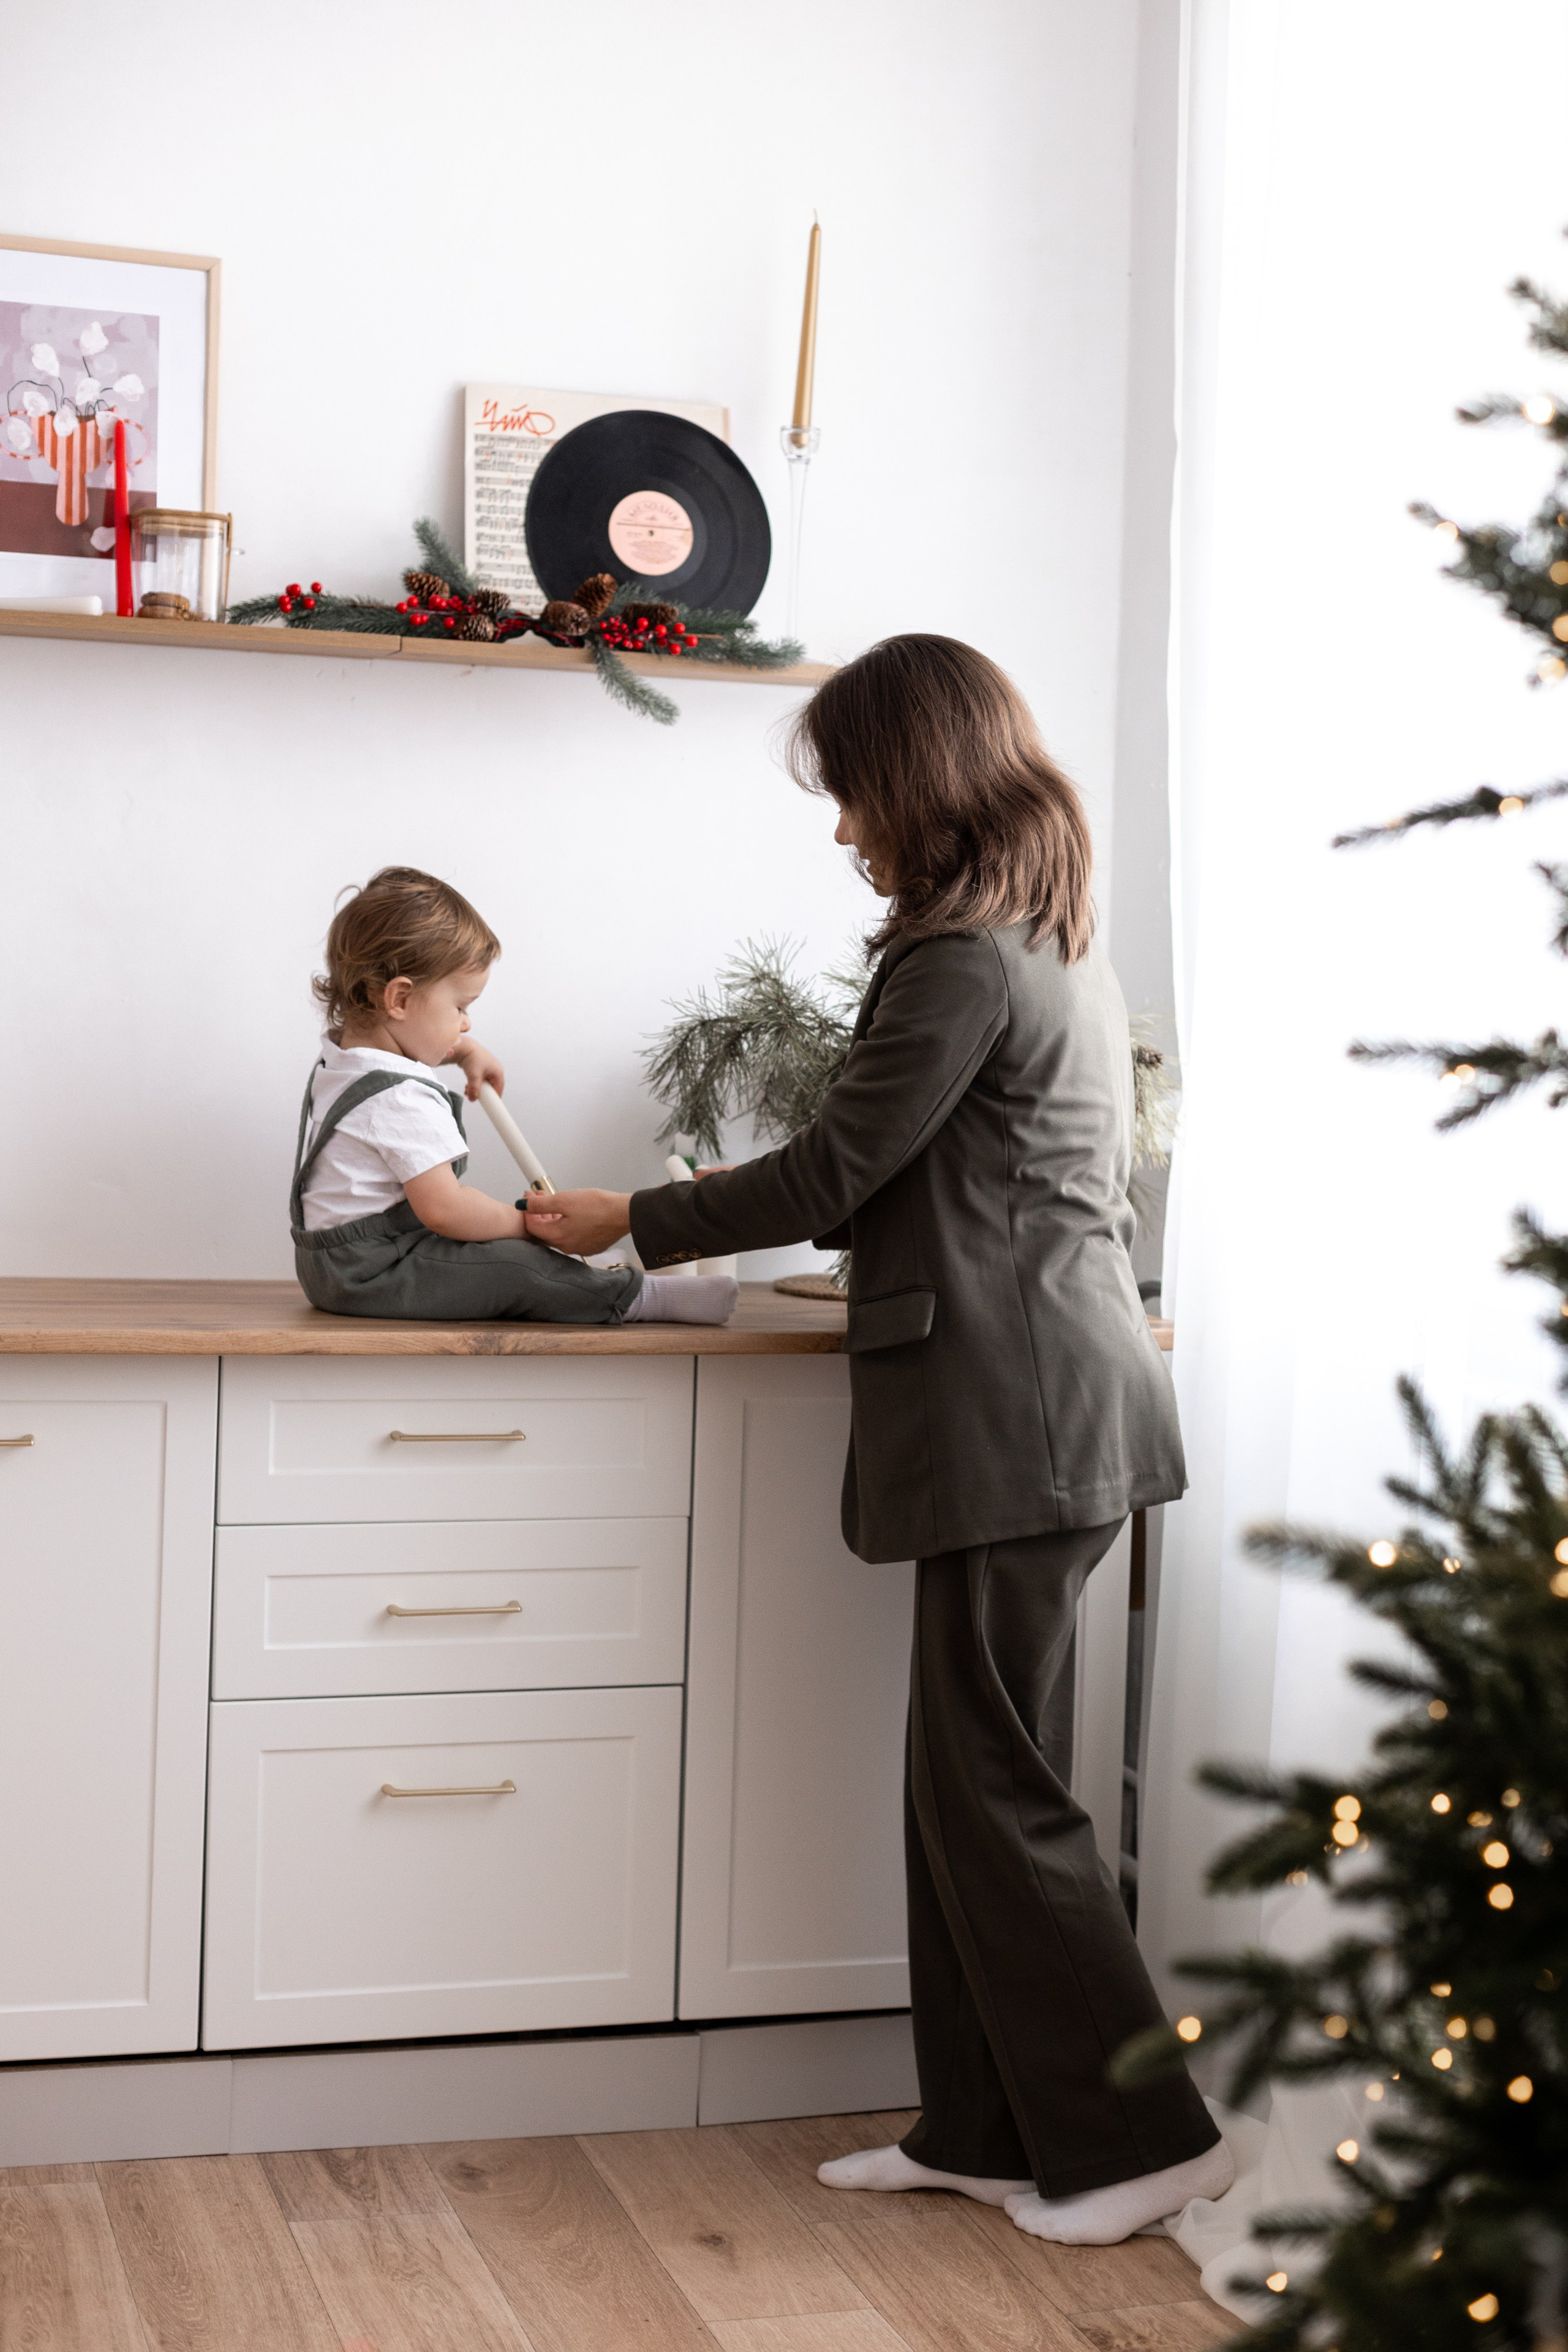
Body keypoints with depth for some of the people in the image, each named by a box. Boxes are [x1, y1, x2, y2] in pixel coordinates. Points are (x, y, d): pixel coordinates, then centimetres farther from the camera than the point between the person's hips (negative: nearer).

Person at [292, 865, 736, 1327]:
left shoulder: (342, 1052, 10)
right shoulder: (402, 1099, -25)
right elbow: (443, 1209, -29)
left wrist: (467, 1051, 28)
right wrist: (524, 1224, -16)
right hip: (371, 1277, -11)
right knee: (516, 1268, -18)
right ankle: (636, 1297, -14)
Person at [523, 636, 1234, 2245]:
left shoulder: (963, 966, -15)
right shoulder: (1061, 946, 16)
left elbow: (833, 1171, -9)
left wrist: (638, 1223, 4)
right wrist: (725, 1219, 24)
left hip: (1016, 1419, -10)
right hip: (1040, 1402, 10)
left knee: (993, 1787, -2)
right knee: (969, 1774, 13)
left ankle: (1140, 2140, 6)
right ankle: (981, 2130, 20)